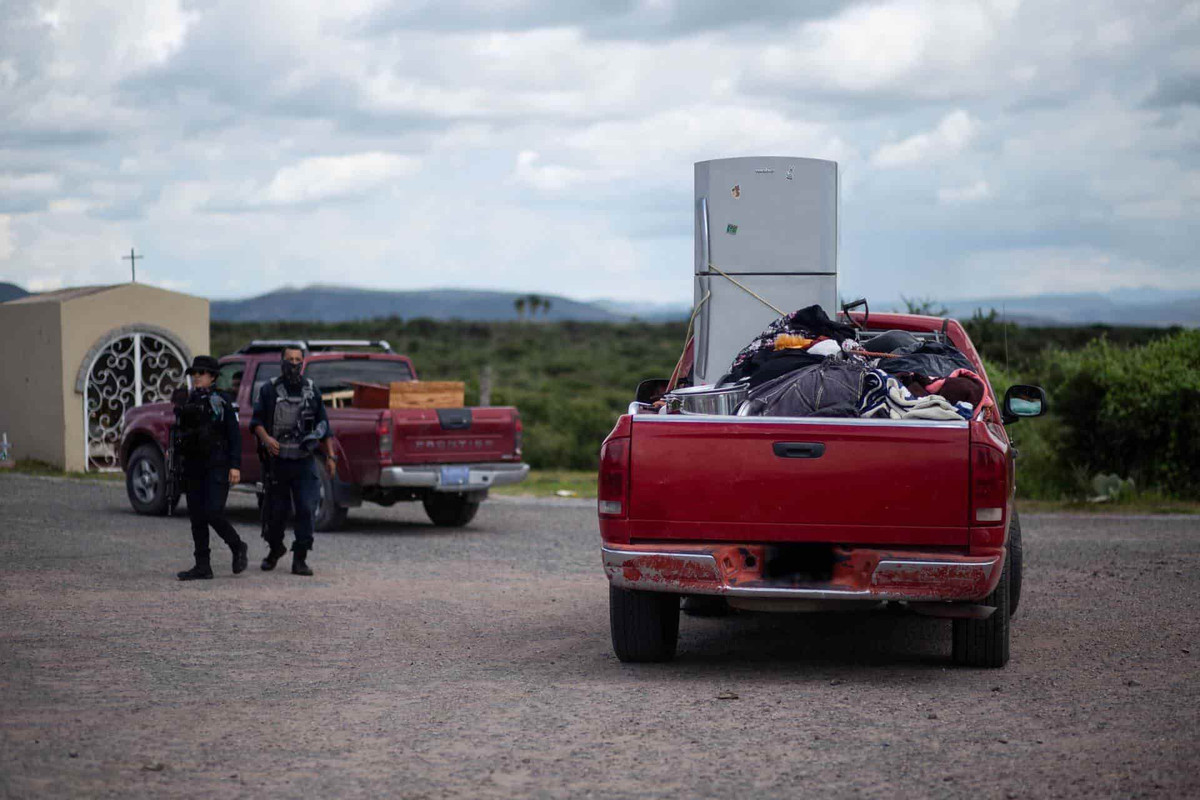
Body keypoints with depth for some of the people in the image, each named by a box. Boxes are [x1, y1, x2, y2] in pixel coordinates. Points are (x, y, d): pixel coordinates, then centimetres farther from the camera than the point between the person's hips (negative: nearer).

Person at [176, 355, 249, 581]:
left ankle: (238, 547, 10)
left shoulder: (221, 402, -3)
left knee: (213, 513, -14)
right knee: (197, 518, 3)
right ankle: (202, 567, 7)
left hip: (217, 467, -6)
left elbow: (234, 435, -5)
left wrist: (235, 466, -13)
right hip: (193, 467, 6)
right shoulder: (186, 403, 12)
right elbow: (180, 434, 17)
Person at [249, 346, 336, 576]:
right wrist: (266, 439, -23)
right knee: (275, 511, 8)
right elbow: (256, 421, -3)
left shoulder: (312, 391, 8)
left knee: (306, 510, -10)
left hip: (305, 462, 1)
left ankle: (300, 559, -4)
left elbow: (323, 426, 13)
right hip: (277, 461, -1)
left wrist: (330, 456, 8)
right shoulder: (269, 390, 2)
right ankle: (275, 549, 33)